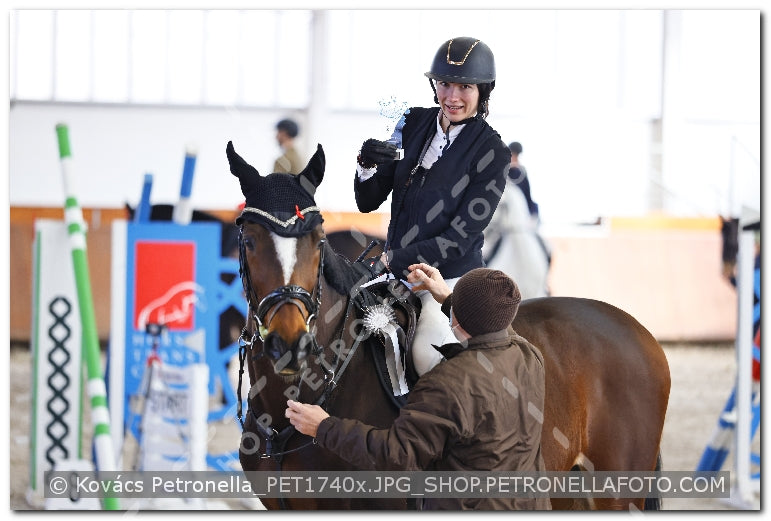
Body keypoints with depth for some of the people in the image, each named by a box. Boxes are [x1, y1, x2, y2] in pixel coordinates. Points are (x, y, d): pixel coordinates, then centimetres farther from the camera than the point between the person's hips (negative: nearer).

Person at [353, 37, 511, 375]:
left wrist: (392, 260, -19)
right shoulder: (414, 124, 4)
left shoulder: (493, 154, -10)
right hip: (395, 272, 6)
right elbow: (368, 202, 6)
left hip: (449, 280, -6)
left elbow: (460, 237, -14)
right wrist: (367, 166, -16)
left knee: (428, 358, -23)